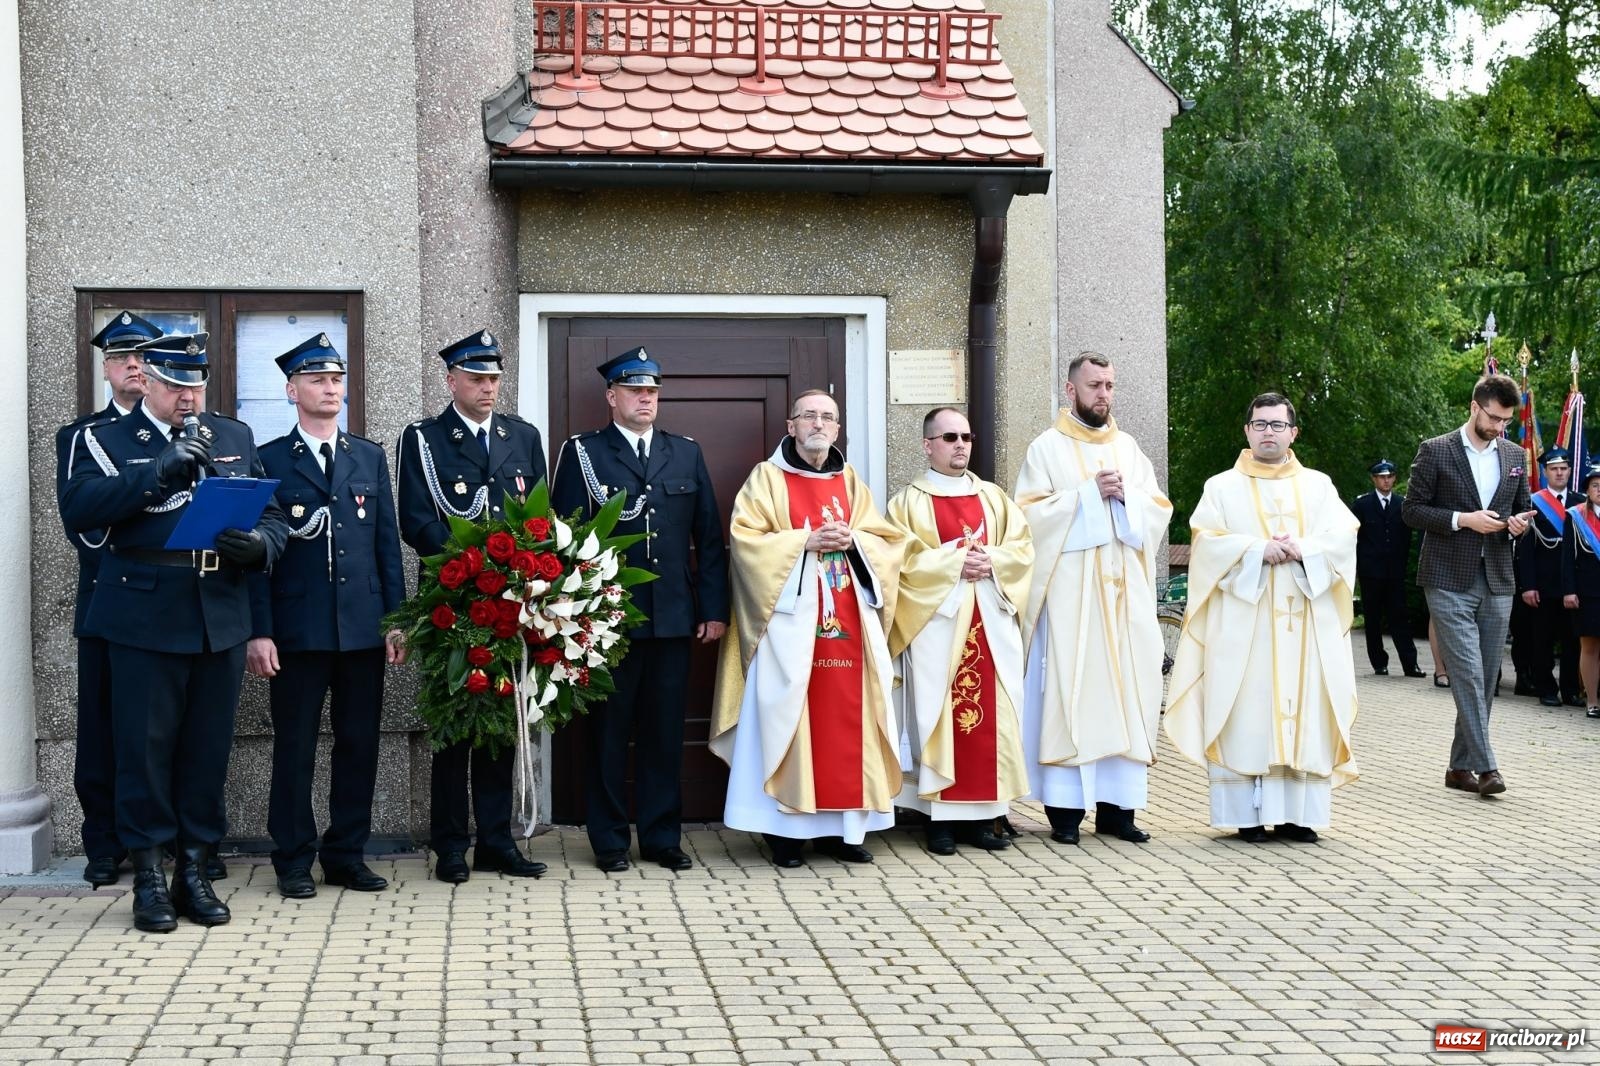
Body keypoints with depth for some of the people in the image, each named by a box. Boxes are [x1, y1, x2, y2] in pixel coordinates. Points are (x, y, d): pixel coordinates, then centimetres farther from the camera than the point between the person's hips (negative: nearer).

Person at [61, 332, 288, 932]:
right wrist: (160, 471, -23)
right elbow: (77, 509, -15)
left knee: (208, 752, 8)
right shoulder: (108, 441, 3)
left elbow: (274, 517, 13)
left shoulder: (235, 438, 14)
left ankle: (195, 871, 20)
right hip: (145, 622, -3)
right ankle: (148, 878, 12)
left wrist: (259, 543, -10)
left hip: (221, 621, 3)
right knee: (145, 751, 1)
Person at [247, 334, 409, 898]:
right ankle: (294, 860, 13)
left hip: (363, 625, 3)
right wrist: (258, 631, -9)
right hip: (297, 628, -3)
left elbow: (387, 541, 11)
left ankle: (347, 853, 18)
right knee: (294, 747, 3)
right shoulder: (269, 460, 1)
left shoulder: (370, 457, 12)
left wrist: (395, 618, 5)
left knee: (359, 744, 7)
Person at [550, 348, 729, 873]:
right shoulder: (582, 453, 2)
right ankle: (609, 840, 15)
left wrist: (714, 608, 5)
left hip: (672, 616, 3)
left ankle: (662, 837, 18)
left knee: (665, 731, 8)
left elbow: (709, 536, 11)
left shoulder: (686, 453, 12)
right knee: (608, 731, 5)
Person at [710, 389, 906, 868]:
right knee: (788, 716, -7)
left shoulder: (850, 481, 17)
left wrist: (851, 540, -6)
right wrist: (806, 541, -14)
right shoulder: (767, 478, 4)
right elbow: (747, 540, -6)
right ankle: (785, 828, -2)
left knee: (846, 718, 0)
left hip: (848, 622, 4)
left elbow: (887, 541, 13)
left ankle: (842, 825, 7)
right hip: (790, 619, -4)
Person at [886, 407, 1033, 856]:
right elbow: (903, 558, -7)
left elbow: (1022, 546, 8)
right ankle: (940, 818, -2)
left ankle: (982, 815, 6)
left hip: (990, 623, 4)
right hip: (936, 623, -3)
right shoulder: (909, 501, 5)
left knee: (990, 714, 1)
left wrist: (991, 562, -11)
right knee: (939, 714, -6)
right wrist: (954, 562, -15)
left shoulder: (993, 497, 16)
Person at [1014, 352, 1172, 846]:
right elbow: (1032, 513, -7)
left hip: (1124, 588, 4)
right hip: (1070, 590, -4)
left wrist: (1125, 497, -8)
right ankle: (1064, 806, -4)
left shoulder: (1128, 447, 16)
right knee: (1068, 689, -8)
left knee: (1126, 689, 1)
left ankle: (1116, 804, 6)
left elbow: (1158, 510, 11)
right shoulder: (1047, 448, 3)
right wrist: (1089, 494, -12)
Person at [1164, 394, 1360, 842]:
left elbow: (1343, 536, 2)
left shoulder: (1318, 485, 15)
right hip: (1243, 624, -2)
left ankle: (1296, 814, 3)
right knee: (1247, 714, -5)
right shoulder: (1222, 487, 9)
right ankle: (1248, 814, -2)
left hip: (1306, 625, 2)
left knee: (1305, 711, -1)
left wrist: (1302, 549, -15)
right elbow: (1206, 541, -4)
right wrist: (1258, 551, -16)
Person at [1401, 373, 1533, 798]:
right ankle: (1484, 766, -12)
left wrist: (1520, 522, -2)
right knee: (1468, 675, -12)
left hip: (1497, 582, 5)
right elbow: (1412, 510, -3)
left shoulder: (1514, 458, 13)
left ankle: (1461, 766, 14)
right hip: (1450, 581, -5)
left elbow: (1522, 509, 22)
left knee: (1485, 679, 6)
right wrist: (1463, 519, -15)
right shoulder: (1435, 451, -1)